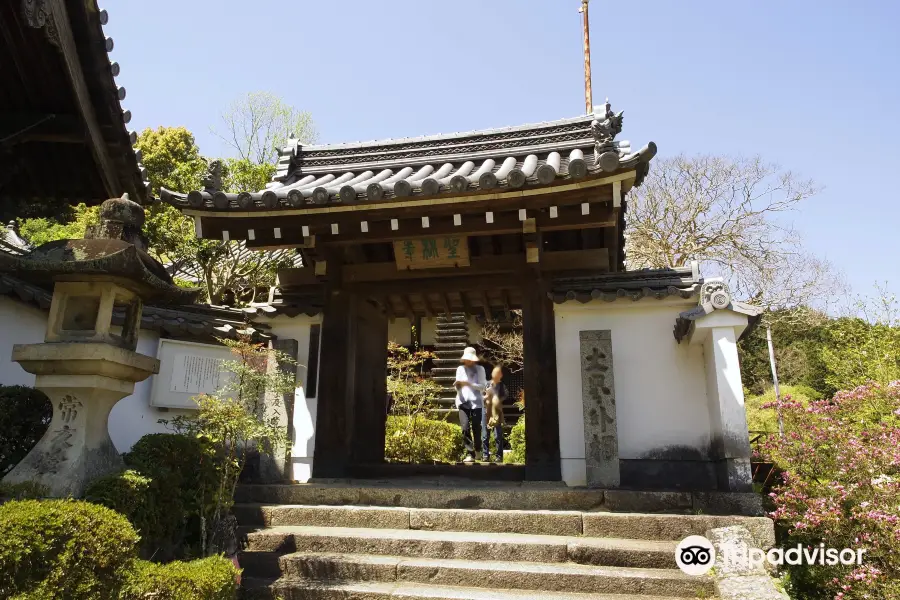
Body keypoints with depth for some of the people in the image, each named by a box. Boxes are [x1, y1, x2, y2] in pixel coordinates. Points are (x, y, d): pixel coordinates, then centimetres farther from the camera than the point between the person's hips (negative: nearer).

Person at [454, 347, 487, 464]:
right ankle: (470, 453, -3)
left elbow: (483, 386, -3)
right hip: (463, 402, 2)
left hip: (476, 402, -2)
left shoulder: (480, 369, 5)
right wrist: (457, 386, -10)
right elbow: (458, 388, 13)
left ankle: (477, 452, 8)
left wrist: (469, 384, -14)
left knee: (475, 429, -2)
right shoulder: (460, 369, 13)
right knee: (465, 429, -6)